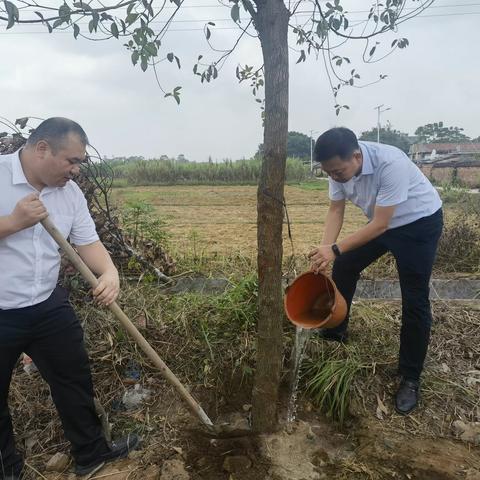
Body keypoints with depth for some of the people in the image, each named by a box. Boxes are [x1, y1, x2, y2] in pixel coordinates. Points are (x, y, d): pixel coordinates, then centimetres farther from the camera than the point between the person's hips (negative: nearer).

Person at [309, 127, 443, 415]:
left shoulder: (391, 164, -37)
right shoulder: (339, 167, -17)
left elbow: (380, 225, -33)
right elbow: (336, 210, -8)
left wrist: (336, 249, -36)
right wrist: (325, 251, -19)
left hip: (419, 223, -6)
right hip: (381, 221, 7)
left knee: (414, 301, -6)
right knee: (343, 268, 8)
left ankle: (410, 379, 9)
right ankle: (336, 332, 29)